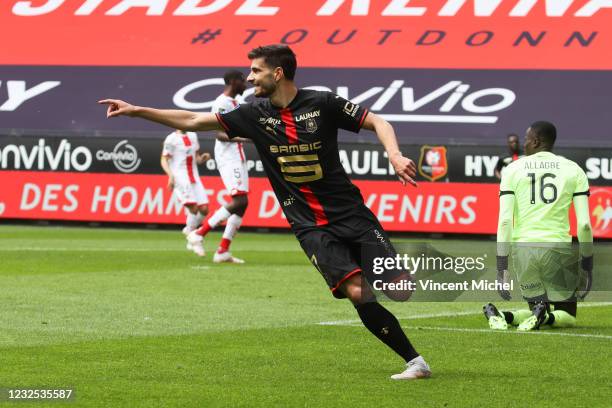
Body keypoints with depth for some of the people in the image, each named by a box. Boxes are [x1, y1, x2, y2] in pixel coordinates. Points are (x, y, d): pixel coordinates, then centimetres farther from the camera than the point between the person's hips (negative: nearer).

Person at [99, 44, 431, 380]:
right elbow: (193, 121, 8)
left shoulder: (322, 104, -4)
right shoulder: (254, 115, 4)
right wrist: (136, 111, 5)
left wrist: (394, 156, -19)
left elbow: (377, 122, -1)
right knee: (358, 291, -18)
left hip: (350, 213, -1)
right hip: (309, 226, 1)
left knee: (400, 288, -12)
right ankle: (415, 362, -10)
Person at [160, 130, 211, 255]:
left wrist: (202, 158, 0)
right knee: (193, 207, -17)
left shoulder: (193, 136, 14)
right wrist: (170, 175, -19)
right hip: (180, 178, -7)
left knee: (204, 209, -2)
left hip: (194, 178, 7)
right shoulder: (171, 139, -6)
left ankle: (189, 230, 22)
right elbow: (164, 160, -5)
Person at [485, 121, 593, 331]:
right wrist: (587, 265, 6)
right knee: (567, 316, 14)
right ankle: (545, 317, -21)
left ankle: (502, 315, -13)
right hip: (559, 248, -1)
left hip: (522, 247, 1)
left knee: (537, 307, 17)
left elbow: (505, 221, -4)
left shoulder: (513, 170, 5)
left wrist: (501, 267, -3)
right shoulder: (574, 171, 6)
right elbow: (584, 224, -2)